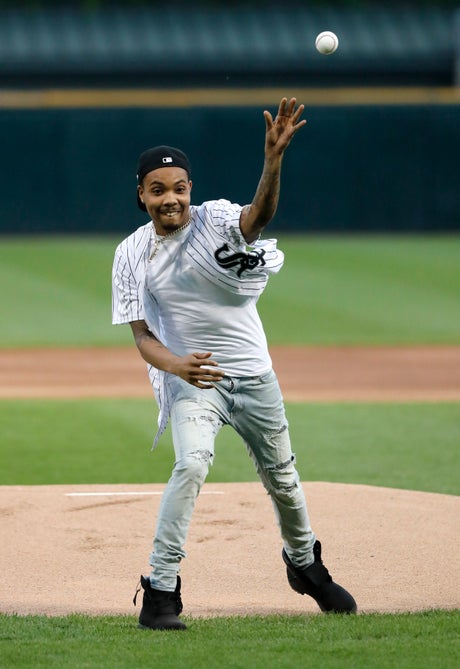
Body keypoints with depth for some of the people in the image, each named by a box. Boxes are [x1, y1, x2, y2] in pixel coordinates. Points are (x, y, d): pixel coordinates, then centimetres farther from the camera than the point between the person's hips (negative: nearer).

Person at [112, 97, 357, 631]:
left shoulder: (216, 221, -11)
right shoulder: (131, 255, -5)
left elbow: (259, 215, -35)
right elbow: (142, 335, -5)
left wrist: (273, 160, -55)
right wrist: (175, 365, -27)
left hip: (254, 376, 1)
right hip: (191, 379, -1)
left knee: (282, 479, 14)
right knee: (191, 464, -26)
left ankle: (304, 565, 42)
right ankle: (160, 592, -22)